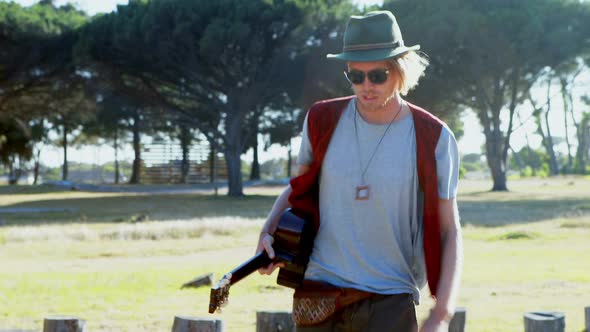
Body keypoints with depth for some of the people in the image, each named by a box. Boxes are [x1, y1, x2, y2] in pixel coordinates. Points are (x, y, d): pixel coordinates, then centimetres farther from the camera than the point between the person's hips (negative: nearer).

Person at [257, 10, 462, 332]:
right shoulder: (323, 121, 1)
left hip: (390, 302, -2)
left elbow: (449, 231, -2)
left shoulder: (433, 138, -7)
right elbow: (299, 187, 18)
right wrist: (267, 232, -1)